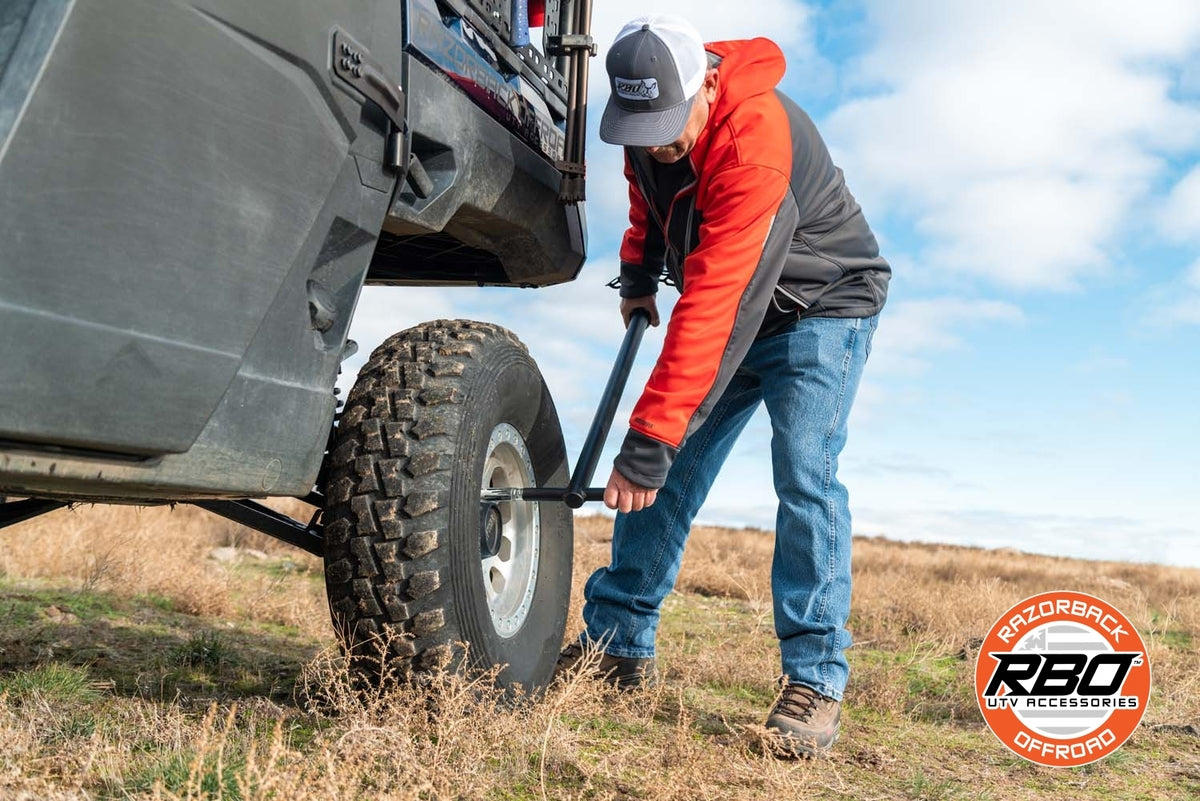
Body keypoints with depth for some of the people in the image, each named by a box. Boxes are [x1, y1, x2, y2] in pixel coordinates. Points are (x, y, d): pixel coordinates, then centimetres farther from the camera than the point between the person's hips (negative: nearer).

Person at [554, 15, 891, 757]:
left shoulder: (756, 137, -35)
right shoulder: (651, 118, -10)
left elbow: (709, 302, -42)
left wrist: (649, 438, -43)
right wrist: (637, 278, 12)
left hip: (822, 311, -6)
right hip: (738, 314, 7)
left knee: (804, 474, -22)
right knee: (668, 473, -1)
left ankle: (815, 681, -13)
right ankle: (619, 645, 6)